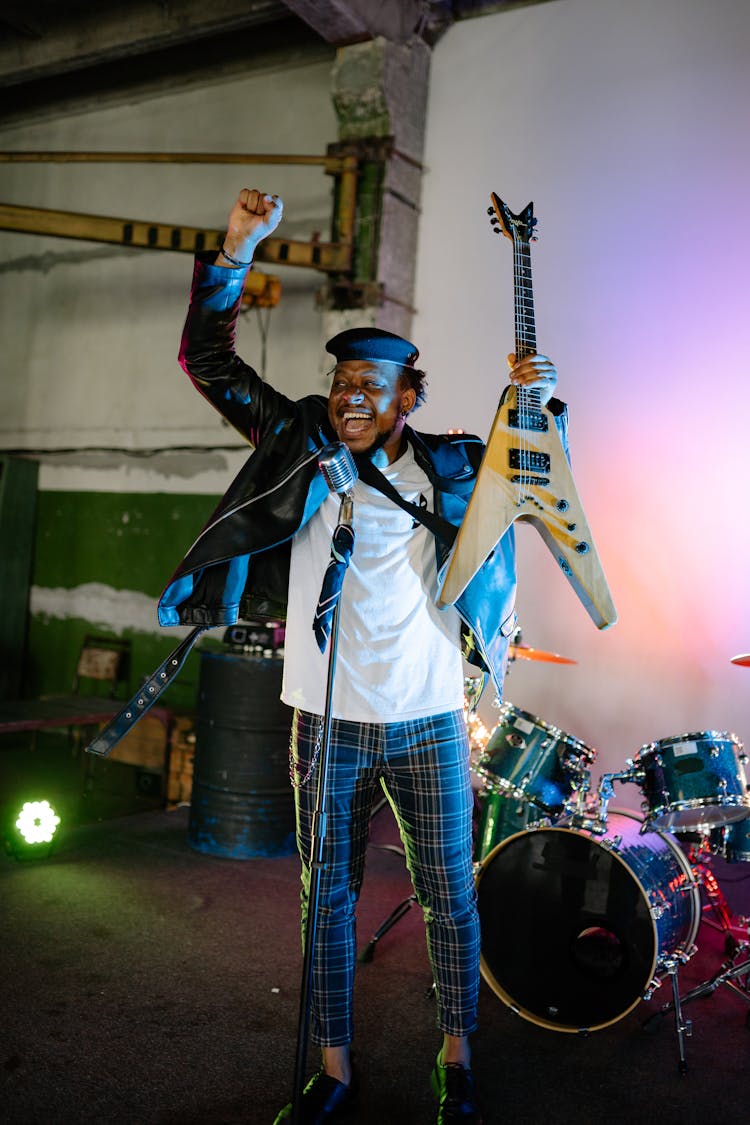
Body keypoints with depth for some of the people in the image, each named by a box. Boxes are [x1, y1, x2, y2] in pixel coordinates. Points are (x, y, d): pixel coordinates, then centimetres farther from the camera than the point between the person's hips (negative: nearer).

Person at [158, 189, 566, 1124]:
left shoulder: (448, 464, 1)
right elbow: (208, 361, 2)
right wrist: (236, 249, -7)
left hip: (428, 722, 0)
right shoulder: (301, 442, 2)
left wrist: (539, 402, -4)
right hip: (328, 722, 0)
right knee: (326, 899, 12)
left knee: (450, 899, 11)